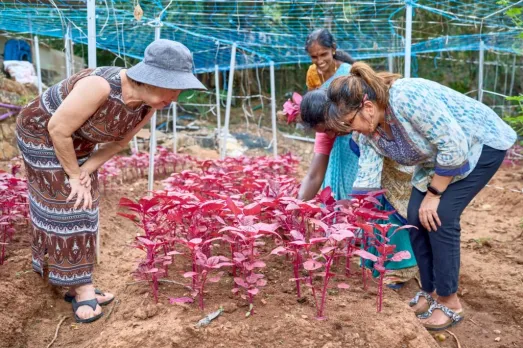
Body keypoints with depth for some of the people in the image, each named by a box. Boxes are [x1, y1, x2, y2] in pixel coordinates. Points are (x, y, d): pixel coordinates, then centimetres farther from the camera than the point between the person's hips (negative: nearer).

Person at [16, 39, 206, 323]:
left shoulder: (150, 102, -16)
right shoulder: (100, 87, -39)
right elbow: (58, 129, -30)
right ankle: (82, 288, 4)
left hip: (76, 140, 7)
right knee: (66, 206, -6)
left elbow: (119, 140, -2)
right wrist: (75, 175, -19)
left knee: (79, 204, 9)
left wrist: (86, 171, -11)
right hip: (42, 132, -7)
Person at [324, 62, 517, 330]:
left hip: (481, 144, -7)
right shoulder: (369, 131, -10)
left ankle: (449, 301, -1)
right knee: (416, 217, -2)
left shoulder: (409, 97, -36)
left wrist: (433, 194, -21)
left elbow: (454, 146, -31)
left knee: (440, 216, -17)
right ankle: (430, 292, 15)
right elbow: (366, 180, -8)